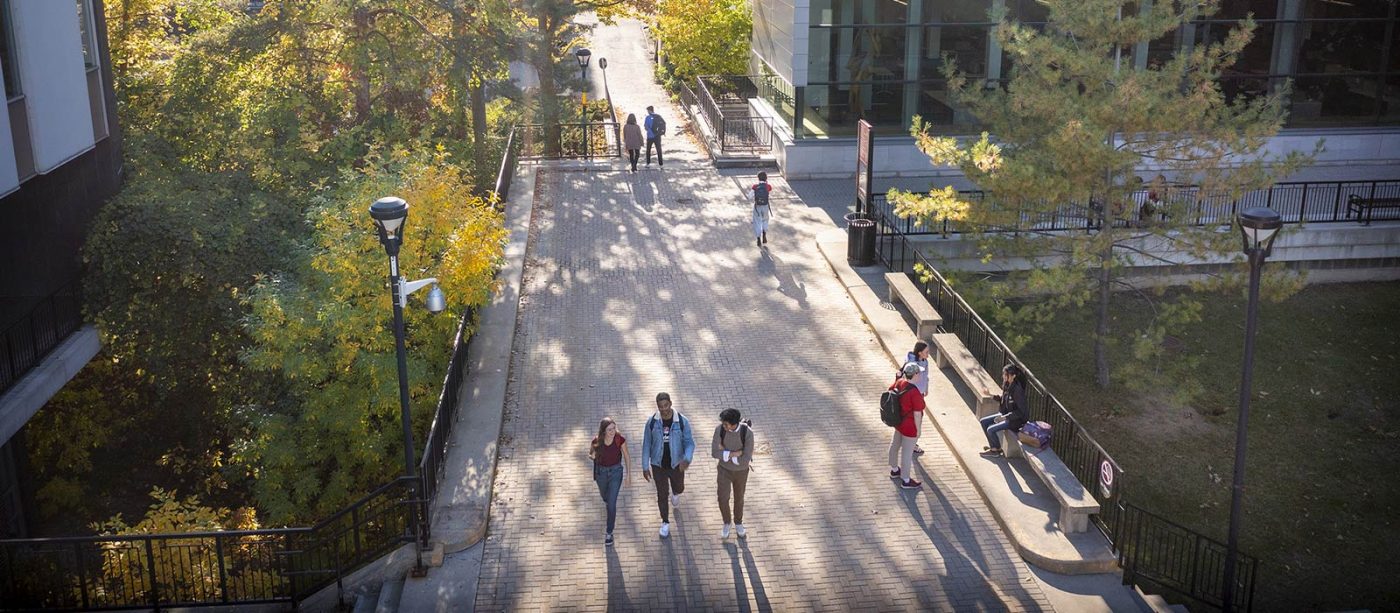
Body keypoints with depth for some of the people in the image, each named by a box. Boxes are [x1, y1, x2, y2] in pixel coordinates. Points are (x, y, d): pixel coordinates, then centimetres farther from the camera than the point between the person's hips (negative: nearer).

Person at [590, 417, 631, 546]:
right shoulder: (597, 441, -23)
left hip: (616, 472, -2)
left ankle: (609, 533, 12)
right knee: (605, 498, 27)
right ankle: (612, 511, 64)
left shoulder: (620, 439, -23)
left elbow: (626, 456, -7)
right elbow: (590, 453, -3)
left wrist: (628, 474, -2)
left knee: (611, 504, -5)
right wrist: (592, 455, -28)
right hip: (601, 472, 2)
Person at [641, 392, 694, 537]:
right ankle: (665, 523, 34)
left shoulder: (682, 421, -20)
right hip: (658, 465, 0)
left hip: (676, 464, 0)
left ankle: (675, 492, 64)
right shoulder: (652, 421, -17)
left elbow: (689, 443, -14)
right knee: (662, 494, 12)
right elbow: (646, 444, -7)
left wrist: (687, 459, -34)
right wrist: (645, 467, -4)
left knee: (679, 487, 25)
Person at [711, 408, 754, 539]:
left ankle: (738, 523, 47)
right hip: (724, 470, 1)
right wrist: (734, 453, -30)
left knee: (739, 498, 19)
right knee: (723, 499, 1)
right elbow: (714, 453, -23)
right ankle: (727, 522, 32)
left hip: (741, 471, 0)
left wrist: (725, 452, -25)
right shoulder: (719, 429, -26)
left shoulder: (748, 433, -32)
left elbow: (745, 460, -30)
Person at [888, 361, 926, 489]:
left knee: (895, 445, 26)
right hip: (910, 427, -8)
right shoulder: (915, 393, -34)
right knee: (907, 453, 9)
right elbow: (917, 414, -24)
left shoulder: (899, 382, -12)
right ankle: (906, 481, 26)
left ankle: (894, 470, 48)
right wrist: (918, 430, -12)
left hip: (899, 421, 8)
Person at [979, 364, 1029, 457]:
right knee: (983, 421, 5)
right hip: (1005, 414, 9)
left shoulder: (1017, 390, -28)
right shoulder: (1007, 385, -2)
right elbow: (1002, 399, 15)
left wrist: (1005, 417, -24)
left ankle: (997, 449, 7)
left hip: (1015, 419, -9)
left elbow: (1021, 411, -24)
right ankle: (993, 446, 14)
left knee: (991, 429, -19)